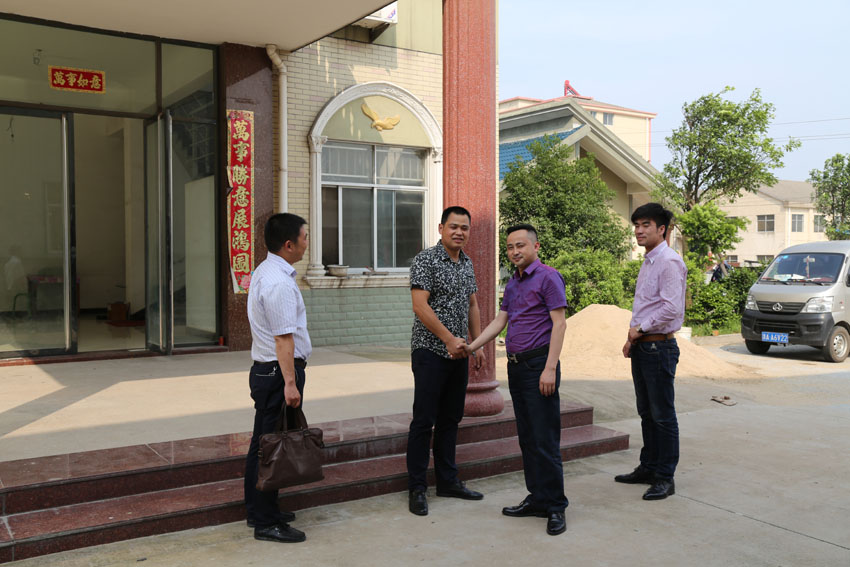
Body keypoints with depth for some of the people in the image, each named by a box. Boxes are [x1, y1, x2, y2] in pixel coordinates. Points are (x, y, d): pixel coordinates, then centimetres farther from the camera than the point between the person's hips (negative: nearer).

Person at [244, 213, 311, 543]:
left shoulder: (262, 273, 15)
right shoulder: (279, 283, -19)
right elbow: (284, 338, -23)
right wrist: (290, 383, -23)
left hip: (264, 369, 11)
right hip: (278, 371, -11)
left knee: (261, 442, 17)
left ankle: (258, 510, 29)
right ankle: (266, 523, 3)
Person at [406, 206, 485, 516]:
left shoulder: (467, 263, 13)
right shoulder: (426, 260, -10)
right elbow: (420, 306, -18)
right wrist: (449, 338, -19)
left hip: (458, 353, 7)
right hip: (430, 351, -7)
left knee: (450, 419, 13)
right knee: (424, 420, -3)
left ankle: (448, 481, 23)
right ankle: (417, 488, 6)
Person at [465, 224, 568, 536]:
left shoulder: (548, 277, -8)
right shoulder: (512, 283, 17)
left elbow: (559, 323, -13)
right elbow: (500, 321, 20)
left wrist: (550, 369, -19)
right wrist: (471, 346, 11)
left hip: (539, 364, -8)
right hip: (516, 366, 8)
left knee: (545, 439, -6)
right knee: (527, 438, 12)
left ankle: (556, 506, 4)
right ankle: (537, 499, 21)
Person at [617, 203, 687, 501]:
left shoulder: (670, 263, -15)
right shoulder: (648, 262, 16)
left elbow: (671, 308, -23)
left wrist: (640, 328, -13)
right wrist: (632, 338, 12)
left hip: (659, 347, -9)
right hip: (642, 347, 9)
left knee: (663, 415, -2)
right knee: (646, 412, 17)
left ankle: (665, 477, 7)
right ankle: (648, 468, 28)